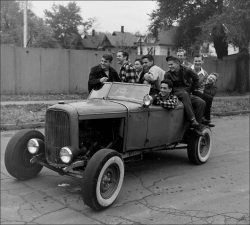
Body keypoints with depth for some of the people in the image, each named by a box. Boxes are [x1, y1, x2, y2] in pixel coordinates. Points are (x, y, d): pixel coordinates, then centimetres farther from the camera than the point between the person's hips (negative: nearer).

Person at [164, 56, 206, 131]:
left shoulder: (187, 70, 1)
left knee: (202, 102, -21)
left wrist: (191, 89, 10)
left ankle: (195, 127, -18)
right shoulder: (168, 74, -2)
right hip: (176, 94, -3)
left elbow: (196, 79, 16)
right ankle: (192, 119, -44)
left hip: (188, 94, 3)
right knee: (184, 94, -37)